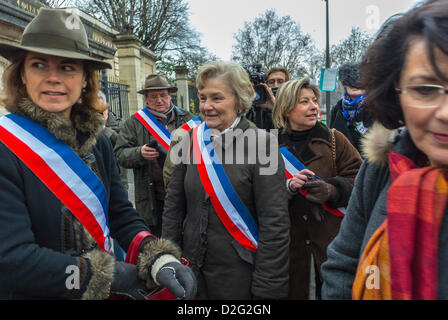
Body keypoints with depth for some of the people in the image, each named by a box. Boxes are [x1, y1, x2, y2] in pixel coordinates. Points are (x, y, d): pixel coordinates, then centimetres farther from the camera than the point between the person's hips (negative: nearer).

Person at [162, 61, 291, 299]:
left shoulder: (262, 144, -13)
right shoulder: (191, 140, 0)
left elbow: (275, 224, -15)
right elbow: (173, 206, 5)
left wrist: (267, 289, -15)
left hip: (240, 277, -4)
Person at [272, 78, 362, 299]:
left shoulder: (334, 140, 3)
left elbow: (358, 178, -1)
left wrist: (332, 190, -18)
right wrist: (288, 187, -18)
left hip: (332, 239, 0)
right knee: (294, 290, 9)